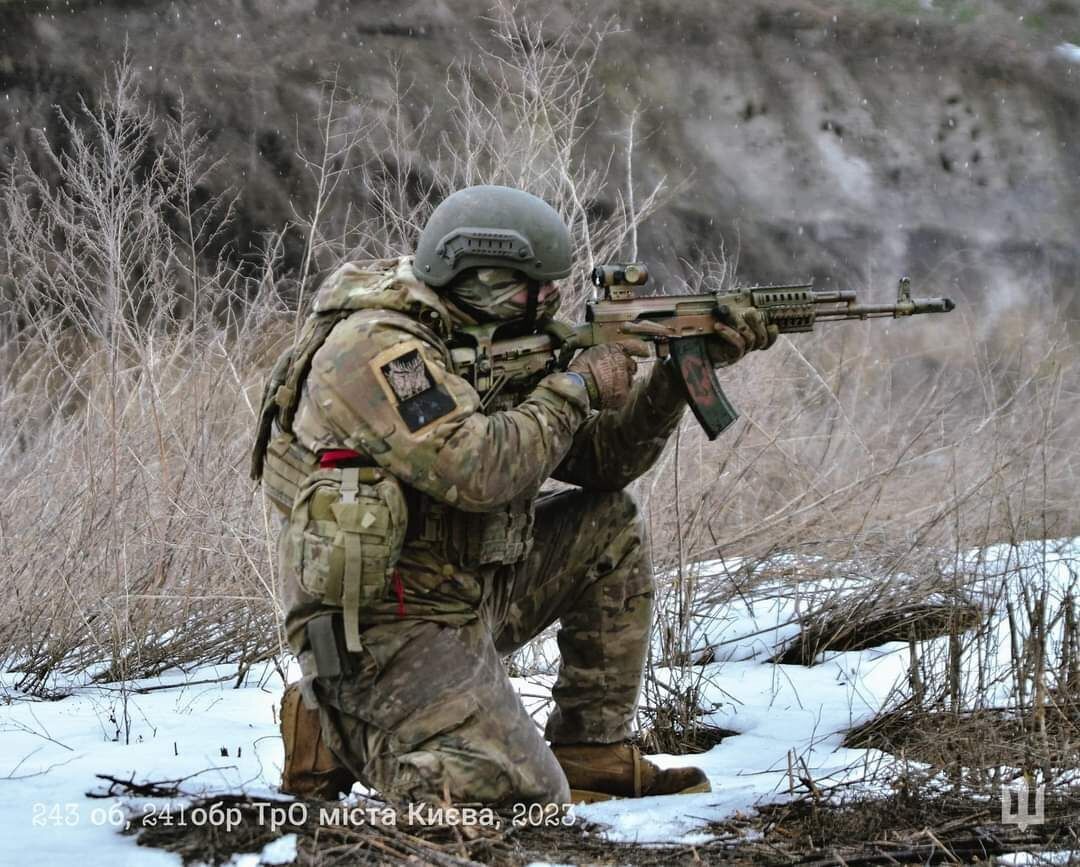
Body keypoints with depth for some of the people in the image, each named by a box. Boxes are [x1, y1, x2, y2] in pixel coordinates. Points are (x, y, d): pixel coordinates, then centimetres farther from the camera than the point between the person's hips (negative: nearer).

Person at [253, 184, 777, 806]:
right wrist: (575, 387, -15)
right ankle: (337, 732, -2)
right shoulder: (377, 348, -17)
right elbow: (474, 470, -29)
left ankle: (596, 756, 11)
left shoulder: (481, 347, 11)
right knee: (527, 796, -20)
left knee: (610, 526, 10)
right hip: (388, 632, -10)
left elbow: (599, 460, 14)